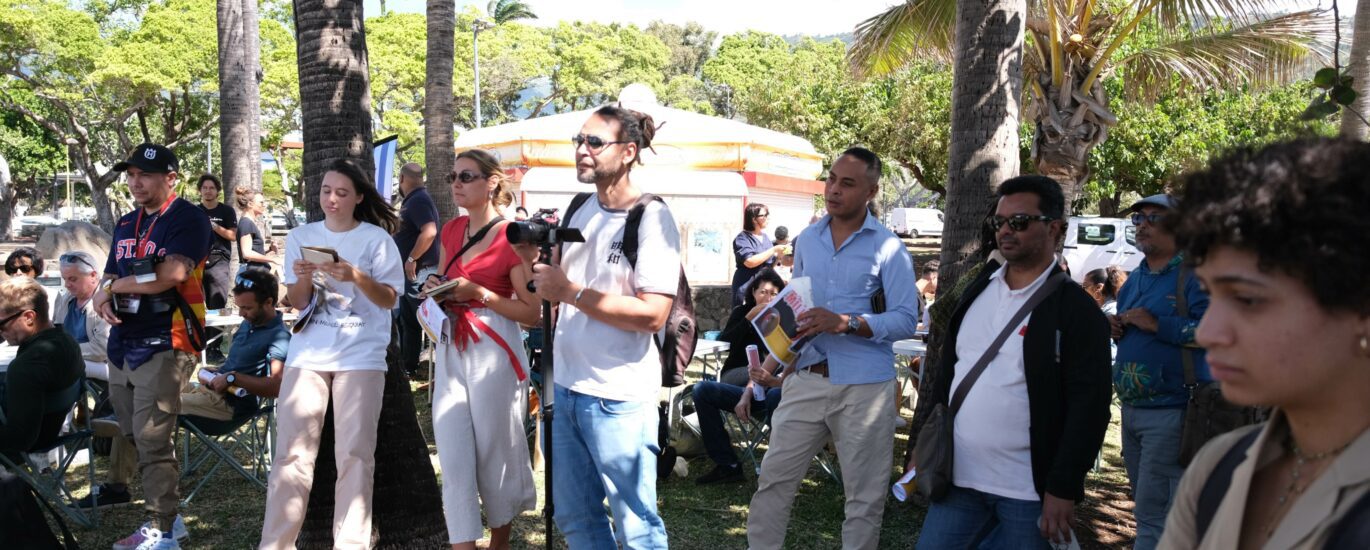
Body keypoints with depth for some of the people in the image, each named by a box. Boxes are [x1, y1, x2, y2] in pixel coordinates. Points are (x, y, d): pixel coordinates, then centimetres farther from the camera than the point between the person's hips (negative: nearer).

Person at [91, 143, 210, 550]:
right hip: (123, 342, 9)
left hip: (164, 345, -9)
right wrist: (105, 297, -4)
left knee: (153, 441, -7)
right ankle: (167, 516, 24)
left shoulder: (188, 219, -8)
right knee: (135, 437, 12)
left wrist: (115, 286, -7)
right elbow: (109, 278, 21)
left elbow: (173, 272, -21)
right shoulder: (126, 224, 19)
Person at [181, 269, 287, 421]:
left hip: (230, 402, -10)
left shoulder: (279, 337, -16)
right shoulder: (248, 324, 15)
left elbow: (277, 386, -28)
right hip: (210, 388, 10)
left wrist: (232, 378, -23)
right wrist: (217, 371, 10)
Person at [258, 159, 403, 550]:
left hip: (360, 356, -2)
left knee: (354, 453, -1)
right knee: (292, 450, 0)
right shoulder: (301, 236, 9)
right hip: (308, 352, 2)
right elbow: (297, 302, 7)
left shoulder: (376, 238, 1)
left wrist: (356, 277, -20)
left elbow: (390, 299, -4)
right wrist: (304, 279, -14)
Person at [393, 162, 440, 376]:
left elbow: (429, 231, -30)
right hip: (409, 272, 11)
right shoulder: (412, 200, 15)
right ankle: (408, 366, 26)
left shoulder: (418, 200, -16)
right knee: (407, 322, 17)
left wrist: (411, 259, -25)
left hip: (418, 271, -11)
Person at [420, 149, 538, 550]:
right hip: (451, 349, 6)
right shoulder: (451, 230, 10)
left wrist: (479, 293, -19)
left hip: (493, 352, -6)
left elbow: (533, 313, -11)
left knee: (495, 453, 8)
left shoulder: (511, 236, -10)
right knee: (454, 456, 1)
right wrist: (435, 289, 3)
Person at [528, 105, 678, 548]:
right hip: (566, 387, 7)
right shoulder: (579, 210, 9)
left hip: (618, 397, -7)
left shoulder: (652, 218, -12)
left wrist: (571, 292, -20)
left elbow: (653, 314, -21)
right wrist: (541, 265, 4)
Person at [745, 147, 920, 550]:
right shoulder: (806, 239, 9)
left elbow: (906, 320, -11)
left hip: (864, 385, -4)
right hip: (805, 379, 4)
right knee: (774, 478, 7)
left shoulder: (888, 247, -6)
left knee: (865, 495, 8)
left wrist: (845, 323, -23)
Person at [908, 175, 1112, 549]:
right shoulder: (977, 291, 10)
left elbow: (1089, 406, -12)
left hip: (1029, 490, -5)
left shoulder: (1077, 309, -8)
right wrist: (923, 446, 11)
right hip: (958, 477, 5)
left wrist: (1063, 489, -16)